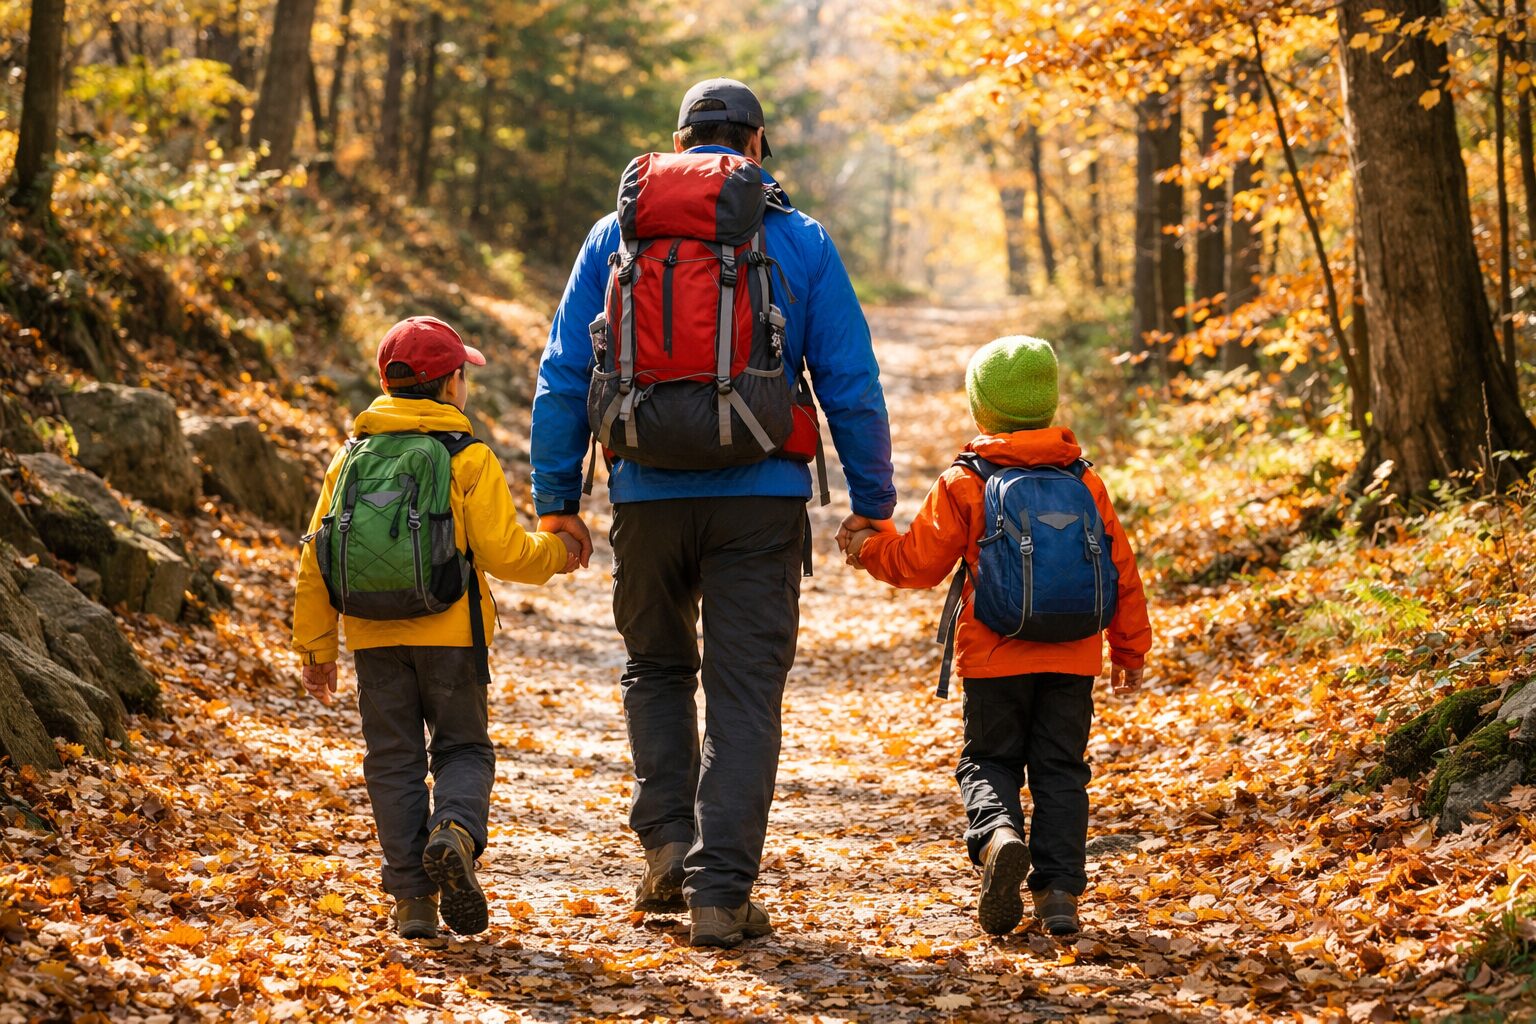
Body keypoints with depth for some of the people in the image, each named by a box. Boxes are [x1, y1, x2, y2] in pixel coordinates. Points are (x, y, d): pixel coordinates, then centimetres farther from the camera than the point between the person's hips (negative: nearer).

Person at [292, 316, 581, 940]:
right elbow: (505, 554, -10)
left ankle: (412, 898, 4)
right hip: (449, 635, -3)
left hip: (374, 640, 3)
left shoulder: (350, 458, 8)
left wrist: (315, 648, 13)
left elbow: (316, 561, 7)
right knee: (463, 748, 11)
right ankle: (455, 831, -19)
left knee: (393, 760, 8)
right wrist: (556, 553, 11)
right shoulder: (468, 460, -4)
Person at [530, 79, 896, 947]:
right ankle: (722, 892, -1)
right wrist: (873, 502, 9)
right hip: (761, 500, -1)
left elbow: (565, 375, 6)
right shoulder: (801, 241, 4)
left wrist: (557, 496, 10)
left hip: (650, 494, 1)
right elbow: (852, 384, 2)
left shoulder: (618, 234, 7)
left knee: (657, 666, 22)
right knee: (746, 692, 3)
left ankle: (670, 846, 8)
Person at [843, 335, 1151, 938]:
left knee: (989, 760, 10)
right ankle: (1058, 890, 2)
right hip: (1072, 661, 2)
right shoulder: (1086, 483, 5)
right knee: (1060, 769, 10)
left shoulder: (964, 485, -5)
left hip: (995, 660, -2)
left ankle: (997, 836, -20)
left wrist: (867, 548, 16)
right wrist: (1130, 647, 20)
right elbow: (1120, 570, 9)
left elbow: (918, 564, -3)